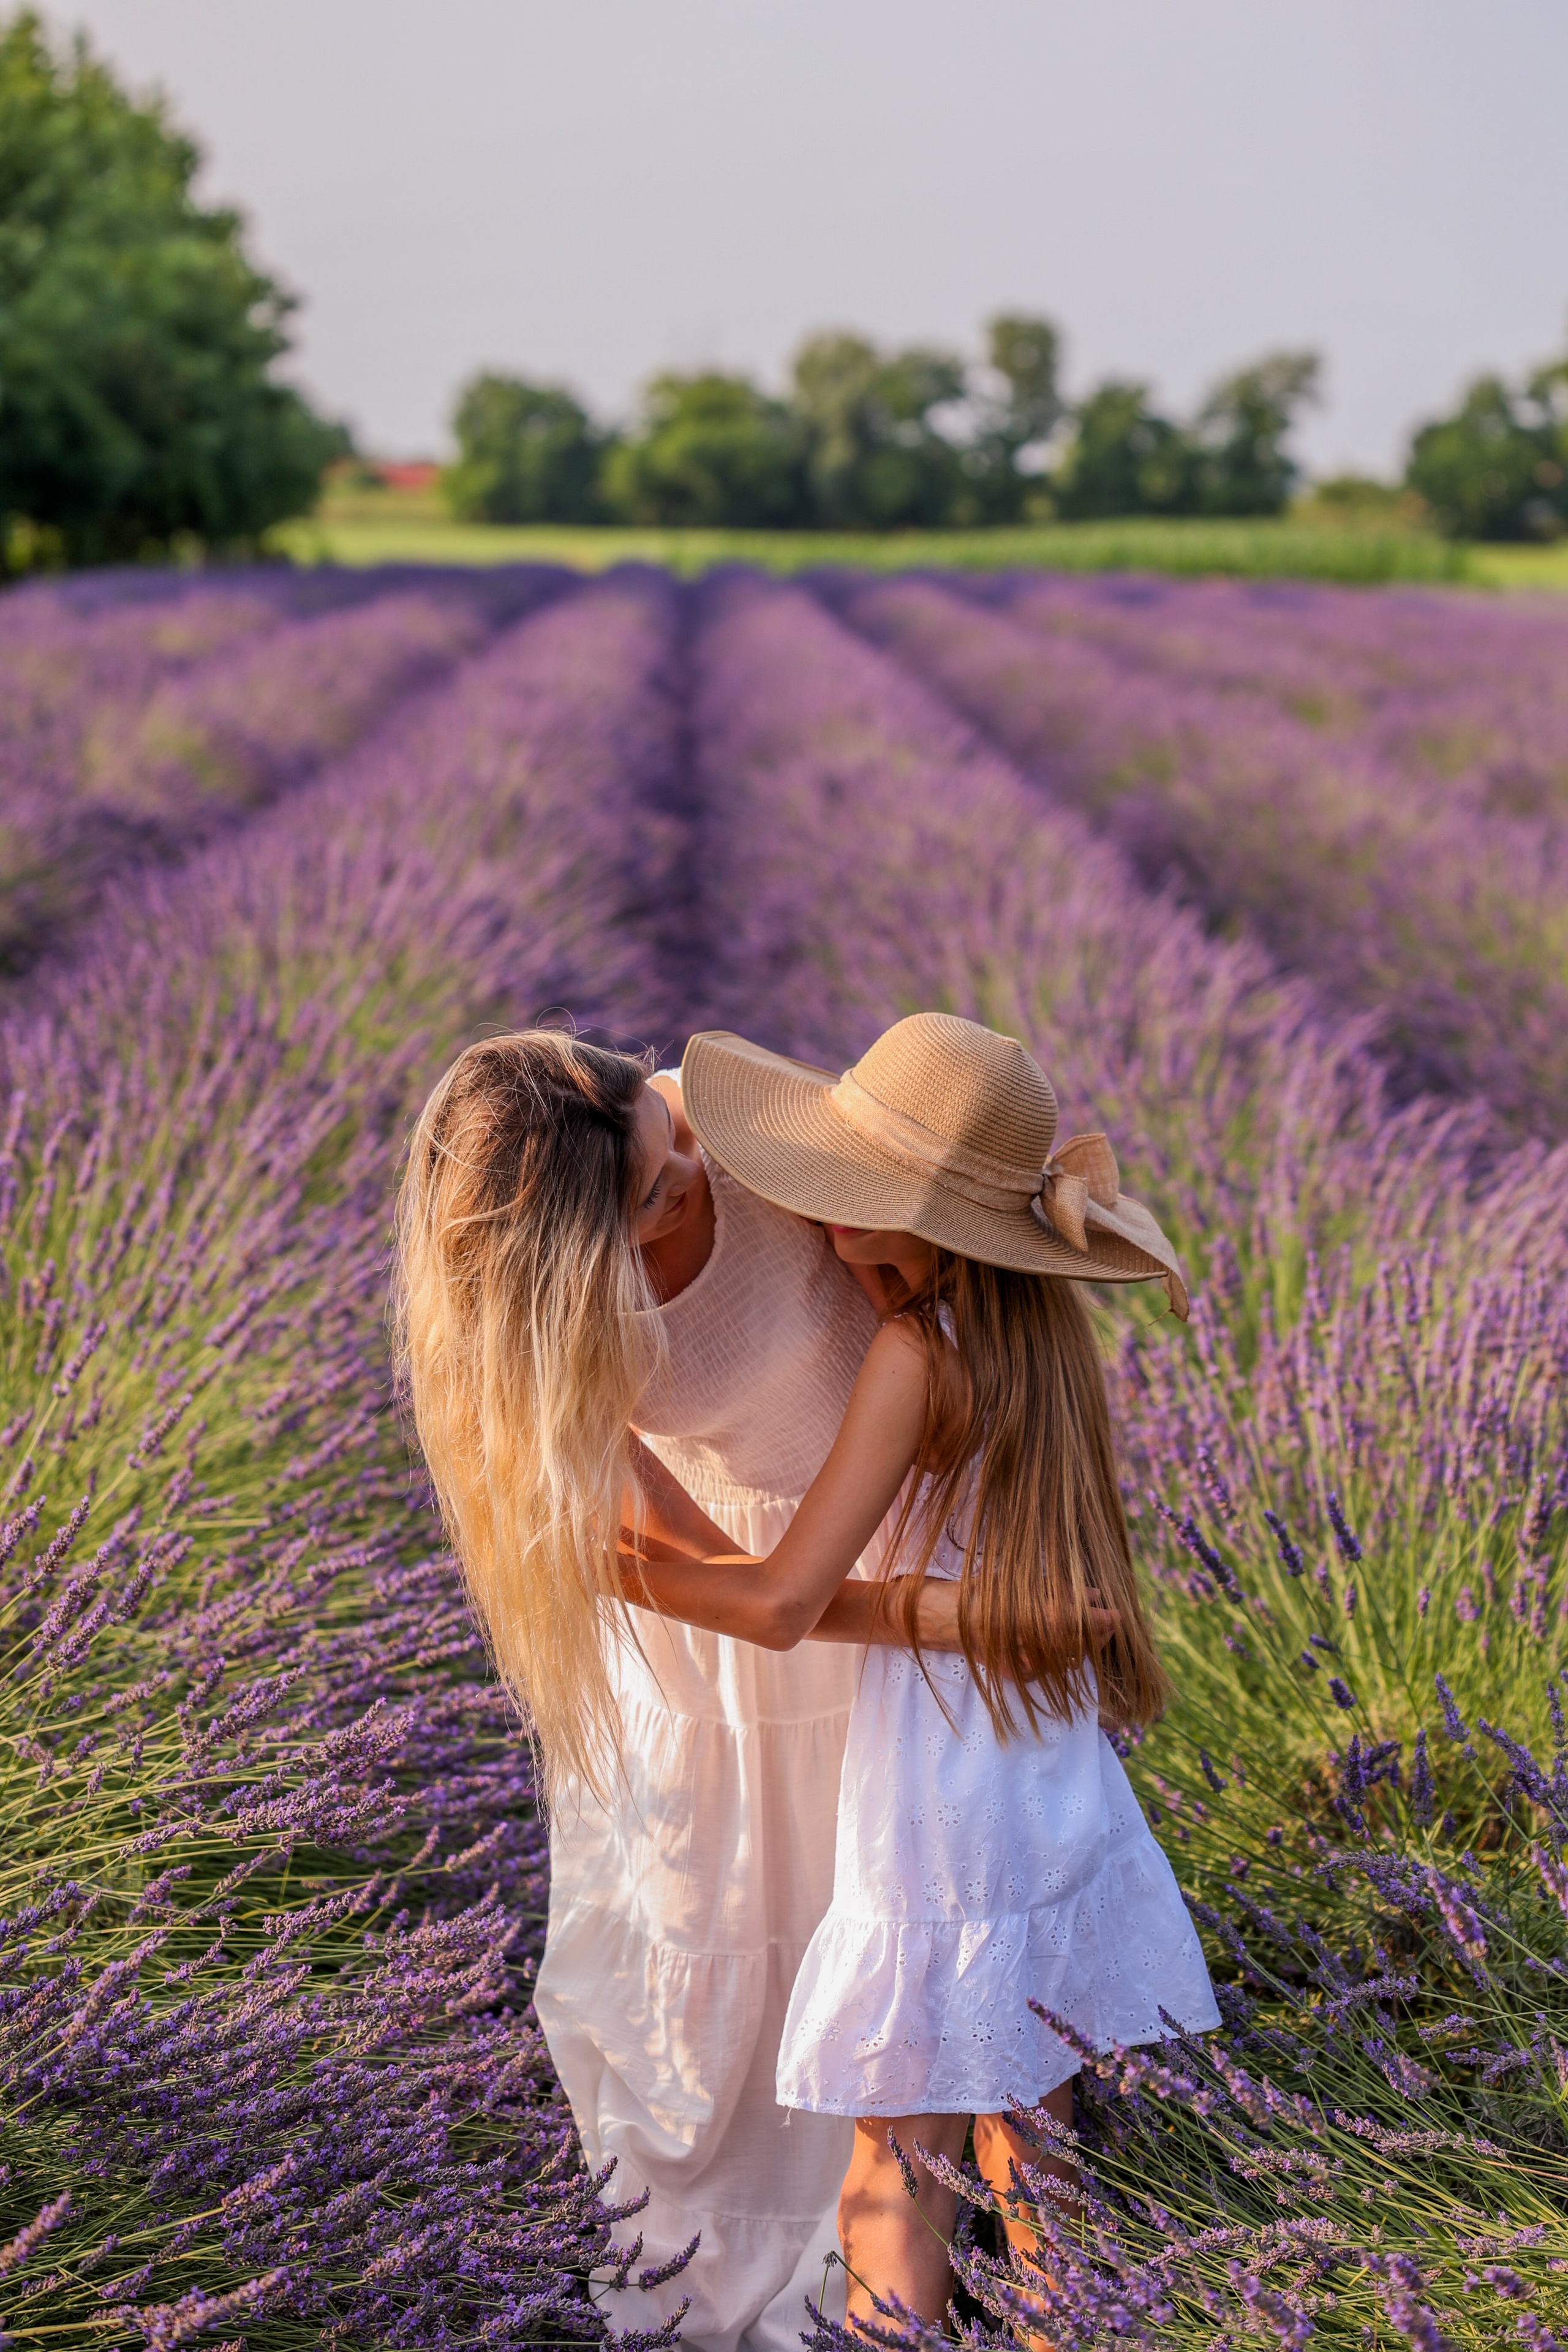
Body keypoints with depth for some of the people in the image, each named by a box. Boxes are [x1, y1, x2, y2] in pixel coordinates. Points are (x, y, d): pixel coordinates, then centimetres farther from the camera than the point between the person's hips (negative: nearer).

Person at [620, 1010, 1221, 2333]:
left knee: (895, 2193, 6)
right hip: (1068, 1799, 8)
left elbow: (784, 1605, -23)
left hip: (942, 1820, -8)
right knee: (1028, 2165, 20)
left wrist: (626, 1562, -9)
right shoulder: (1041, 1317, 0)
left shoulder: (919, 1352, -20)